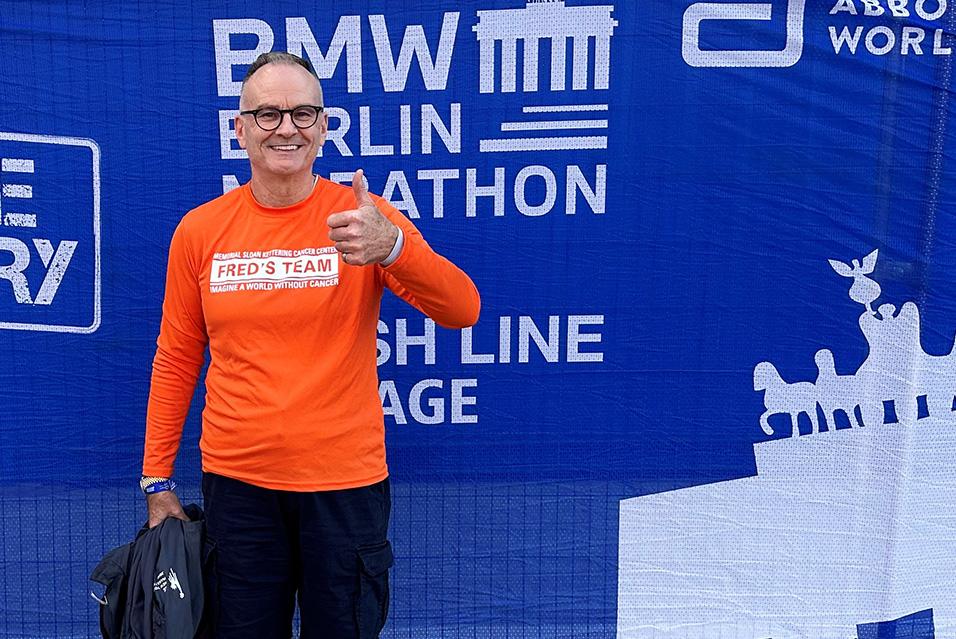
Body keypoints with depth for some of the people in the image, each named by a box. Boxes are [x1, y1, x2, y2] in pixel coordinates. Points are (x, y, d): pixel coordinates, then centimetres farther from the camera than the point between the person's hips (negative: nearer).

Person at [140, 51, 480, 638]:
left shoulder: (365, 219, -7)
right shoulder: (199, 230, 0)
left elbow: (462, 310, -19)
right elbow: (177, 360, 7)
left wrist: (390, 246, -37)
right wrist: (157, 480, 8)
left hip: (346, 482, -1)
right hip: (236, 481, 2)